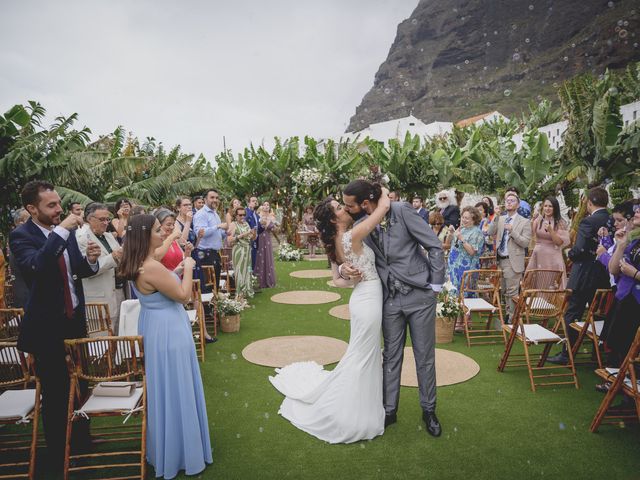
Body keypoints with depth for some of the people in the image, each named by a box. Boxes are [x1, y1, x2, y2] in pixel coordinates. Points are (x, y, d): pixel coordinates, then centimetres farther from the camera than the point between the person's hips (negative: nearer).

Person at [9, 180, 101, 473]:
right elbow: (35, 266, -34)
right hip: (47, 326, -5)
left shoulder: (65, 230, 2)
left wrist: (90, 260, -12)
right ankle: (57, 455, 29)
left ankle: (81, 439, 39)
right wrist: (61, 231, -34)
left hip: (75, 318, 5)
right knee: (54, 392, 9)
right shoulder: (21, 235, -13)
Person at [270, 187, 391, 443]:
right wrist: (382, 191, -1)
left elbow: (337, 280, 10)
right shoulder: (352, 236, -20)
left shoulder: (335, 243, 5)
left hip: (363, 297, 9)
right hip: (368, 300, -8)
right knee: (362, 357, 4)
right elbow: (384, 206, -19)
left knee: (366, 356, 21)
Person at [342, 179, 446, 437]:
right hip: (390, 299, 4)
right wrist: (343, 268, -13)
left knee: (425, 356, 9)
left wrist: (436, 285, -9)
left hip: (419, 295, -4)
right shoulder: (360, 226, 0)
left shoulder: (401, 210, -15)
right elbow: (353, 257, 11)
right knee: (391, 356, 13)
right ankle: (389, 410, 28)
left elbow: (434, 246, -11)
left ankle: (429, 410, 28)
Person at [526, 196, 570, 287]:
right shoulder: (538, 220, 5)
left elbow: (560, 242, -7)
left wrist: (550, 230, -18)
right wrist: (532, 220, -13)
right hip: (538, 256, 3)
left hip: (553, 258, -3)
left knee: (552, 285, -2)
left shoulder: (560, 223, -1)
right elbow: (530, 235, -6)